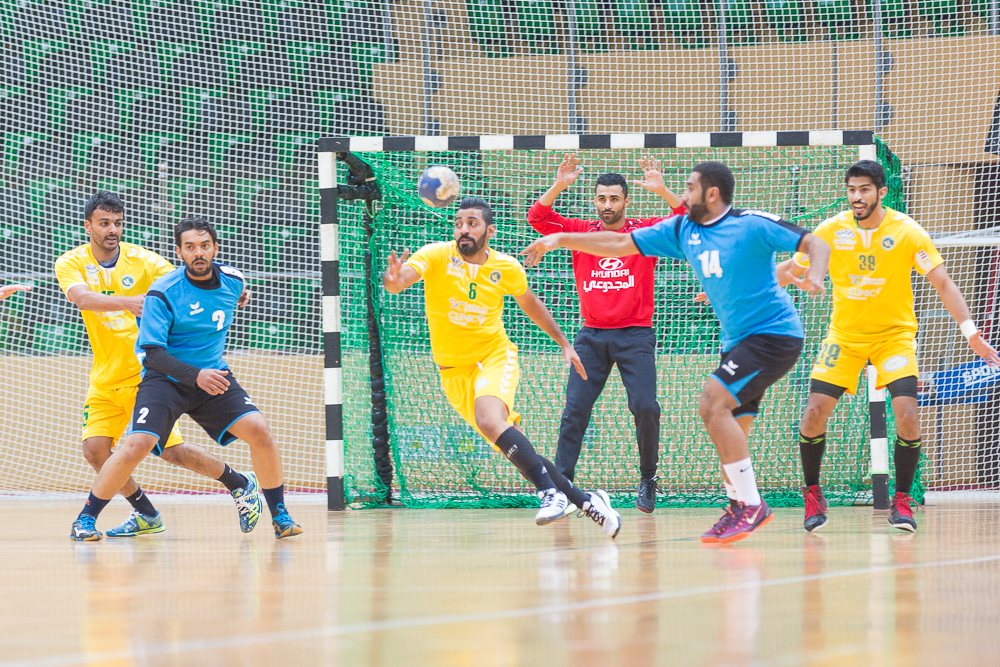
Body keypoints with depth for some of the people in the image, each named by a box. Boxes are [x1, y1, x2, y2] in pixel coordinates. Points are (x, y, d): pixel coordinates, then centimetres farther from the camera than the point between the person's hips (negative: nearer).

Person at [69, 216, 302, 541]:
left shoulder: (232, 281, -2)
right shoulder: (162, 292, -18)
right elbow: (152, 353, -20)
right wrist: (196, 376, -35)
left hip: (213, 375, 4)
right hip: (165, 378, -4)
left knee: (259, 431, -16)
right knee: (137, 445, -23)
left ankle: (280, 516, 1)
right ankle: (85, 519, -5)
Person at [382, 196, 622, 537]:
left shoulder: (506, 268, -6)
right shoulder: (437, 256, -13)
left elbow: (529, 302, 15)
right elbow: (399, 278, -31)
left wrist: (563, 342, 18)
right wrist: (393, 279, -55)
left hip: (495, 357, -2)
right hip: (454, 371, 2)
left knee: (489, 420, -33)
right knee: (514, 449, 1)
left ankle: (551, 492, -30)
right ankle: (585, 500, 14)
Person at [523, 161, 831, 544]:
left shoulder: (754, 225, -12)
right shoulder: (683, 230, 8)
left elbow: (815, 244, -12)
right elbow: (621, 244, 11)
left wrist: (814, 276, -33)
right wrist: (561, 240, 6)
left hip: (773, 333, -8)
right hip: (739, 340, 8)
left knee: (713, 401, -21)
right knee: (728, 433, 6)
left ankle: (749, 505, -19)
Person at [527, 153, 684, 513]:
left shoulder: (645, 231, 3)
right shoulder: (581, 232, 8)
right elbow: (536, 218, -1)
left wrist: (661, 190, -23)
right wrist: (558, 186, -16)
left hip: (635, 334, -2)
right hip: (592, 335, 2)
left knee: (645, 408, -13)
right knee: (575, 409, -8)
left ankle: (647, 479, 4)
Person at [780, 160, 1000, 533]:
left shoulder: (907, 232, -14)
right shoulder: (832, 231, -9)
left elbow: (942, 283, -12)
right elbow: (791, 268, 4)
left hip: (894, 334, -1)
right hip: (844, 335, 1)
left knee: (906, 414, -19)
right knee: (814, 413, -11)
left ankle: (902, 500, -1)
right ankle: (813, 496, 11)